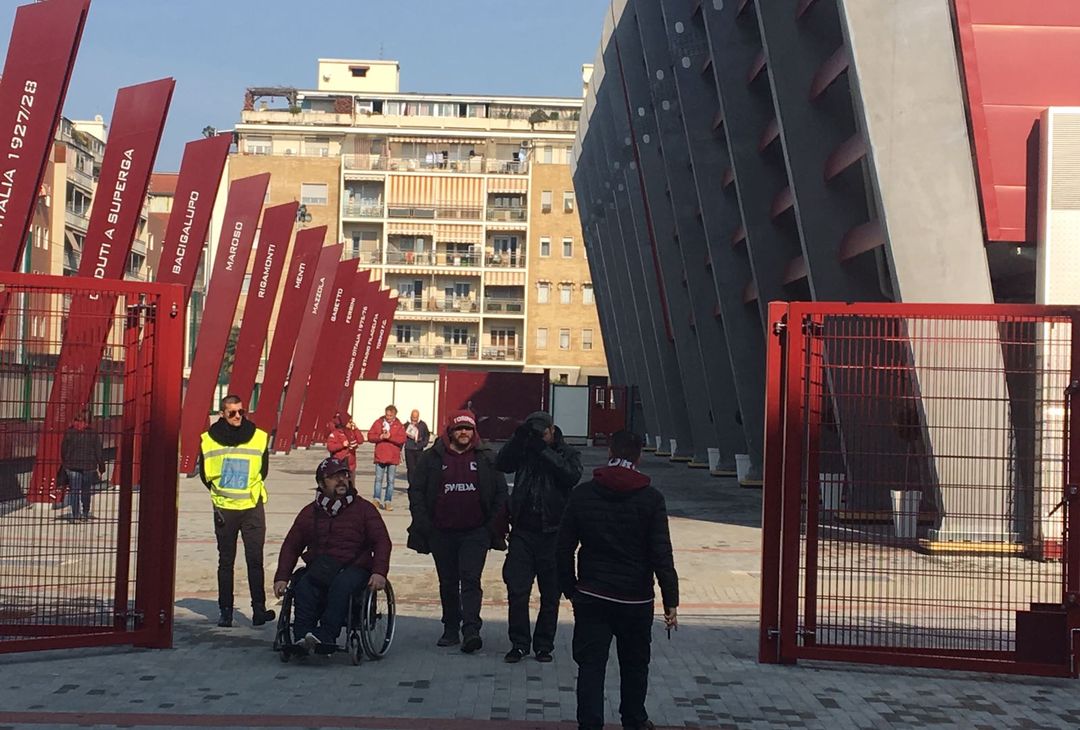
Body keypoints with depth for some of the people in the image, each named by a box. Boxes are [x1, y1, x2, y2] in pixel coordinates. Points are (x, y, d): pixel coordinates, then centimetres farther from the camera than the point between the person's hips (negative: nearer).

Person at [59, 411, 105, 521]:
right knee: (86, 491, 14)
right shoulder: (93, 433, -3)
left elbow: (63, 449, 8)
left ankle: (75, 514, -6)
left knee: (74, 490, 2)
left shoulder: (69, 432, 1)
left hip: (72, 466, 0)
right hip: (89, 466, 0)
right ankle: (85, 513, 20)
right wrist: (101, 468, 6)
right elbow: (99, 451, -1)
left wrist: (64, 464, 21)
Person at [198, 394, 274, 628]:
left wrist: (251, 490, 10)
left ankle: (259, 608, 3)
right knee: (226, 561, 4)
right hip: (224, 509, 0)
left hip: (253, 507, 0)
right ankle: (225, 610, 5)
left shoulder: (259, 437, -1)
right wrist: (220, 493, 10)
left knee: (255, 559, 1)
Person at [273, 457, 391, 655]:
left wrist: (379, 572, -13)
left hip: (353, 567, -2)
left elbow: (382, 542, 4)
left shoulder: (363, 509, 12)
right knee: (303, 587, -31)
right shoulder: (310, 512, 20)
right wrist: (281, 577, 3)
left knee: (341, 585, -37)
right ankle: (302, 639, -40)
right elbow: (291, 546, 18)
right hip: (318, 570, 2)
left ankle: (325, 637, -45)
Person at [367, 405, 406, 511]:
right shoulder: (378, 423, 4)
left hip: (393, 457, 0)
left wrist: (390, 436, -19)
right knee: (378, 479, 1)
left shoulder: (399, 426, 2)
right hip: (380, 456, 0)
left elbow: (402, 439, -10)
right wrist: (380, 436, -16)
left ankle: (387, 502, 9)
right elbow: (370, 436, 0)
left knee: (390, 481, 4)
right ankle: (377, 499, 6)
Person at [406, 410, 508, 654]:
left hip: (476, 533, -2)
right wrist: (423, 523, -5)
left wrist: (494, 525, -2)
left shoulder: (486, 459, 4)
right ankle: (451, 629, 22)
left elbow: (501, 493, 6)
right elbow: (415, 490, 4)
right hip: (441, 533, 2)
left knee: (470, 580, -12)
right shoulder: (432, 458, 3)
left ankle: (470, 629, -18)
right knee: (448, 583, 12)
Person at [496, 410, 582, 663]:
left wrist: (543, 450, -22)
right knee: (517, 590, -2)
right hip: (522, 531, 1)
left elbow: (572, 475, -19)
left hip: (553, 534, -1)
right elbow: (503, 464, -10)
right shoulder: (524, 450, 6)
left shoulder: (568, 453, 1)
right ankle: (519, 644, 10)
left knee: (550, 594, 8)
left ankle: (544, 645, 20)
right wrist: (517, 439, -21)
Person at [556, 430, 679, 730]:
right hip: (636, 599, 0)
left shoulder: (582, 494, -2)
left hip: (591, 597, 0)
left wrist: (569, 588, 11)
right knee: (635, 665, 18)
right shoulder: (651, 498, -8)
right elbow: (662, 555, -11)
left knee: (591, 665, 4)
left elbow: (564, 547, 2)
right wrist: (671, 601, -7)